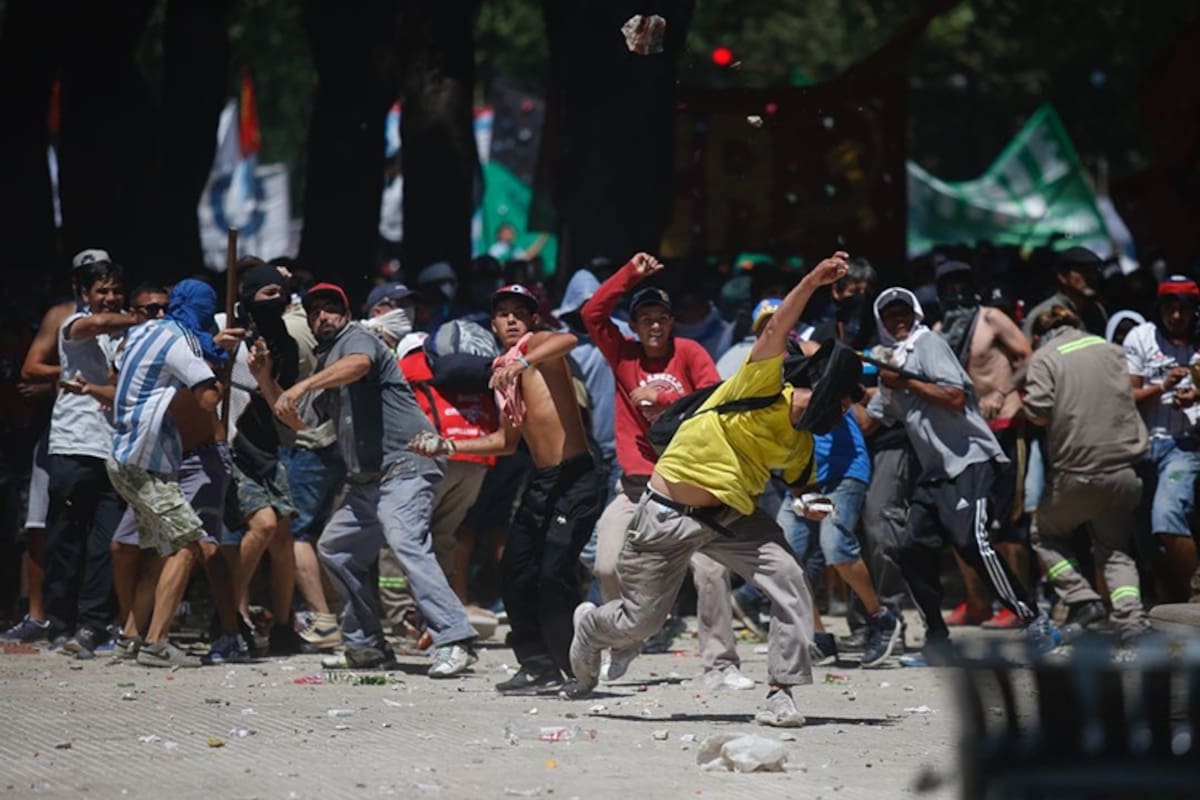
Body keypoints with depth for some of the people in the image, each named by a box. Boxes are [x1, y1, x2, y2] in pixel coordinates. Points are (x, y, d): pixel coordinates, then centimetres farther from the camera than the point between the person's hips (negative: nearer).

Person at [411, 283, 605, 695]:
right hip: (541, 481, 9)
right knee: (515, 571, 7)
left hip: (575, 477, -9)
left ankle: (577, 665, -7)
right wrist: (448, 446, 18)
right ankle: (539, 664, 19)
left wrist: (522, 362, -46)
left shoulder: (537, 345, -5)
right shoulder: (503, 375, 17)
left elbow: (568, 340, -31)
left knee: (554, 572, -17)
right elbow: (506, 440, 25)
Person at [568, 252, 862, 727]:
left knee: (790, 583, -18)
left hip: (732, 518, 5)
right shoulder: (762, 390, -18)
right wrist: (813, 282, -44)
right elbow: (776, 330, -33)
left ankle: (781, 693, -14)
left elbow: (799, 485, 21)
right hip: (668, 517, -5)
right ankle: (590, 628, 42)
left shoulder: (801, 443, 2)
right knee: (639, 622, 5)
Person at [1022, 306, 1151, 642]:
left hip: (1078, 472, -4)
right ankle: (1130, 615, -2)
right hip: (1125, 470, 4)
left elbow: (1038, 411, -14)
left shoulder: (1045, 358, -4)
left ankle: (1083, 600, 2)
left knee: (1047, 535, 19)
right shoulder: (1110, 350, 11)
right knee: (1115, 548, 19)